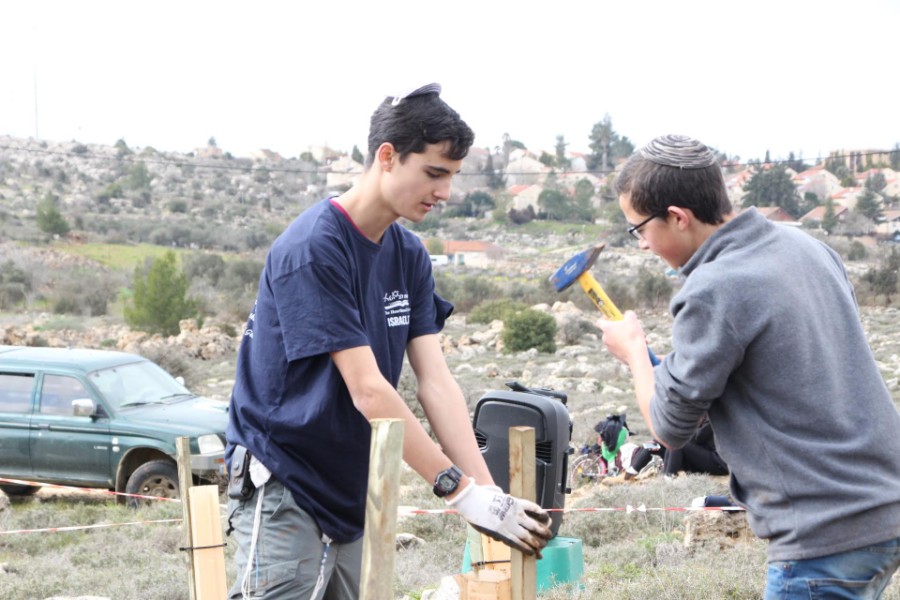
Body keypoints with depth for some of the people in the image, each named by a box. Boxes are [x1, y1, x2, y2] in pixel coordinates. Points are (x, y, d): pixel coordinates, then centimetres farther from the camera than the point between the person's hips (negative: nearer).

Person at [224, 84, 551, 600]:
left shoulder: (409, 256, 6)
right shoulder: (312, 249, -18)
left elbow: (437, 382, -1)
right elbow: (367, 390, -22)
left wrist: (489, 493, -12)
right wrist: (462, 492, -23)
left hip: (351, 494, 8)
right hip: (283, 486, -7)